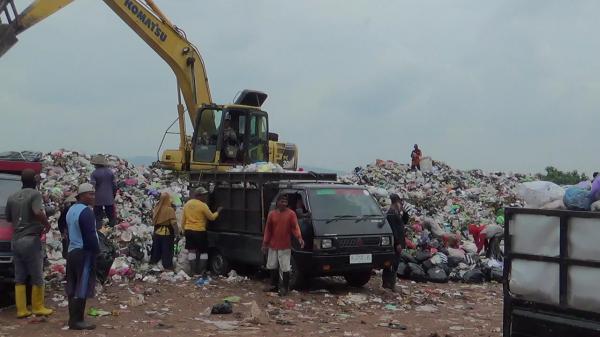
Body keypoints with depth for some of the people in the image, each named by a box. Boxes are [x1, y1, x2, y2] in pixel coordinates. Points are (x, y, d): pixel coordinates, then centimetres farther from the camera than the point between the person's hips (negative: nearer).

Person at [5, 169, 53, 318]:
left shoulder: (12, 197, 11)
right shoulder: (35, 194, -8)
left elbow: (8, 219, 20)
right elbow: (38, 213, -25)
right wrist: (47, 224, -8)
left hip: (16, 241, 6)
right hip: (31, 240, -6)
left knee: (19, 278, 9)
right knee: (37, 277, 4)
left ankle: (21, 310, 10)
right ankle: (38, 307, 9)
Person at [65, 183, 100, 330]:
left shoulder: (71, 210, 16)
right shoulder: (86, 211, -15)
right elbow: (90, 236, -21)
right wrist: (97, 251, -11)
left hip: (72, 251, 10)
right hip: (84, 253, -10)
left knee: (73, 288, 12)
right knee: (81, 288, -6)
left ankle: (73, 319, 18)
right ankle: (77, 321, -3)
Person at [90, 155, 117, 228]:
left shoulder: (94, 173, -9)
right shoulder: (110, 172, 1)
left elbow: (92, 186, -12)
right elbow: (114, 185, 4)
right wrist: (114, 194, 17)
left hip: (98, 199, -3)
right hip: (109, 198, 3)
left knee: (98, 217, 4)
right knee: (111, 216, 12)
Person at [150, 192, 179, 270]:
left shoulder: (156, 208, -2)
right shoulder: (170, 209, -18)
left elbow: (153, 220, 9)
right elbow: (173, 222, -18)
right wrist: (177, 233, -10)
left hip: (157, 232, 5)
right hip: (167, 233, -5)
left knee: (156, 249, 19)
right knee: (167, 251, 4)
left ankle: (153, 262, 30)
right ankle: (168, 266, 8)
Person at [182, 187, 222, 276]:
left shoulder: (187, 204, 8)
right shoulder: (203, 205, -12)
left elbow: (183, 220, 12)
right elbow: (212, 217, -5)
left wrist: (184, 230, 19)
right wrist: (218, 211, 12)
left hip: (188, 231, 6)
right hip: (199, 231, -5)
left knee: (192, 251, 10)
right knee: (203, 252, 6)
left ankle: (194, 271, 10)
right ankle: (202, 271, 2)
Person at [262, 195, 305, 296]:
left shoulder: (291, 214, -6)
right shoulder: (271, 214, 4)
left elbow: (295, 227, -11)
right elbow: (268, 229, 8)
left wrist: (299, 238, -28)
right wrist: (265, 243, 7)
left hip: (285, 247, -4)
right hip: (273, 246, 4)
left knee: (285, 268, -4)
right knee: (272, 267, 14)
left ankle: (284, 288, 4)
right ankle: (274, 286, 27)